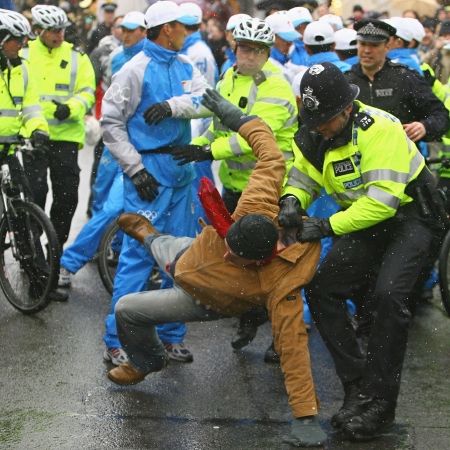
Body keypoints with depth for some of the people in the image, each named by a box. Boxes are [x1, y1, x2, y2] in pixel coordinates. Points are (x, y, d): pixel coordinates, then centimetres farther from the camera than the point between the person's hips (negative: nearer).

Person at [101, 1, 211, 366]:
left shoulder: (185, 66, 10)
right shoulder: (136, 69, -8)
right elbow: (111, 122, -9)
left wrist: (172, 106, -23)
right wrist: (135, 169, -13)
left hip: (181, 169, 7)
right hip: (149, 169, -7)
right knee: (139, 252, -9)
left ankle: (172, 335, 20)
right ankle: (116, 341, -2)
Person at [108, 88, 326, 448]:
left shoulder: (282, 285, -47)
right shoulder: (259, 205, -40)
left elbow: (293, 347, -44)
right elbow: (272, 157, -24)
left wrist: (306, 418, -42)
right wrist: (235, 116, -18)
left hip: (204, 298, -4)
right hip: (191, 251, 5)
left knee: (127, 310, -1)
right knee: (161, 247, 33)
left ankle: (147, 363, 36)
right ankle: (145, 232, 76)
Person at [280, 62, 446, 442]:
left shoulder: (378, 128, -28)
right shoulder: (313, 136, -6)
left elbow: (383, 200, -32)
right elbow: (301, 177, 5)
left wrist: (328, 226, -34)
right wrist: (292, 201, -20)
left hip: (410, 213, -7)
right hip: (365, 220, 8)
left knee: (389, 293, -27)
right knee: (321, 289, -4)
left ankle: (379, 403, -16)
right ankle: (358, 386, 3)